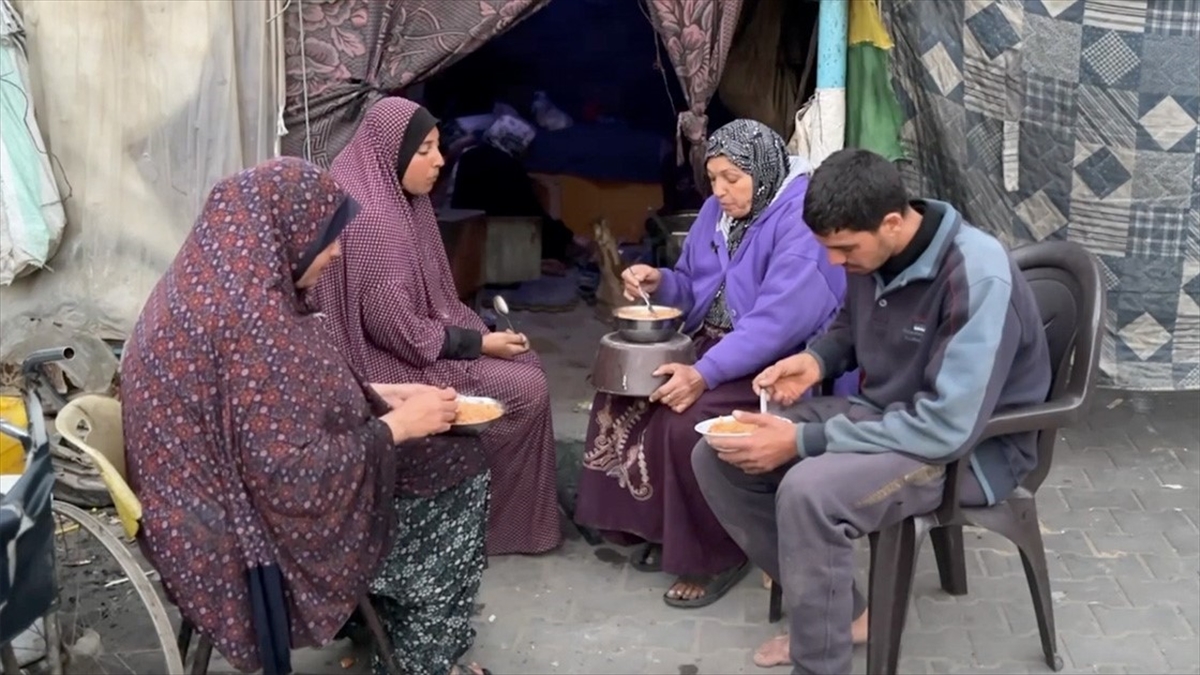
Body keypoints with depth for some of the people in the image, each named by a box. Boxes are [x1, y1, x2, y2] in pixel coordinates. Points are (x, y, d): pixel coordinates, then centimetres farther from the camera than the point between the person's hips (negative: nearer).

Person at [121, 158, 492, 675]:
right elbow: (297, 476, -28)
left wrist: (381, 395, 5)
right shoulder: (249, 317, -29)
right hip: (252, 533, -9)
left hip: (228, 497, 9)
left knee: (446, 463, 14)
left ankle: (383, 632, 28)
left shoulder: (218, 280, 1)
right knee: (455, 487, 3)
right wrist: (398, 425, -16)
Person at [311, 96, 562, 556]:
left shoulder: (401, 203, 6)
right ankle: (509, 522, 7)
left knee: (525, 365, 6)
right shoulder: (372, 218, -24)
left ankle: (517, 510, 14)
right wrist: (478, 343, -15)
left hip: (412, 343, 10)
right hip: (392, 366, -10)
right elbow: (397, 328, -25)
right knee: (525, 389, -10)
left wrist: (483, 333, 3)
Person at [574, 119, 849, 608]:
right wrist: (659, 282, -7)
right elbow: (696, 288, 17)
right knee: (623, 394, -5)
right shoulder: (719, 210, 8)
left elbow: (780, 319, -29)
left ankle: (717, 554, -8)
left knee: (688, 422, -29)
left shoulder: (802, 219, -20)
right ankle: (657, 525, 8)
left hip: (778, 363, -9)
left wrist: (706, 373, -34)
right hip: (712, 343, 9)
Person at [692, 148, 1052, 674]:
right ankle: (835, 614, 8)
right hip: (882, 412, 8)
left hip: (972, 446, -8)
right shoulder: (873, 252, -5)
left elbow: (948, 428, -33)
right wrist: (815, 360, -7)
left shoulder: (978, 279, -28)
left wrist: (803, 441, -30)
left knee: (808, 491, -34)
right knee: (717, 456, -2)